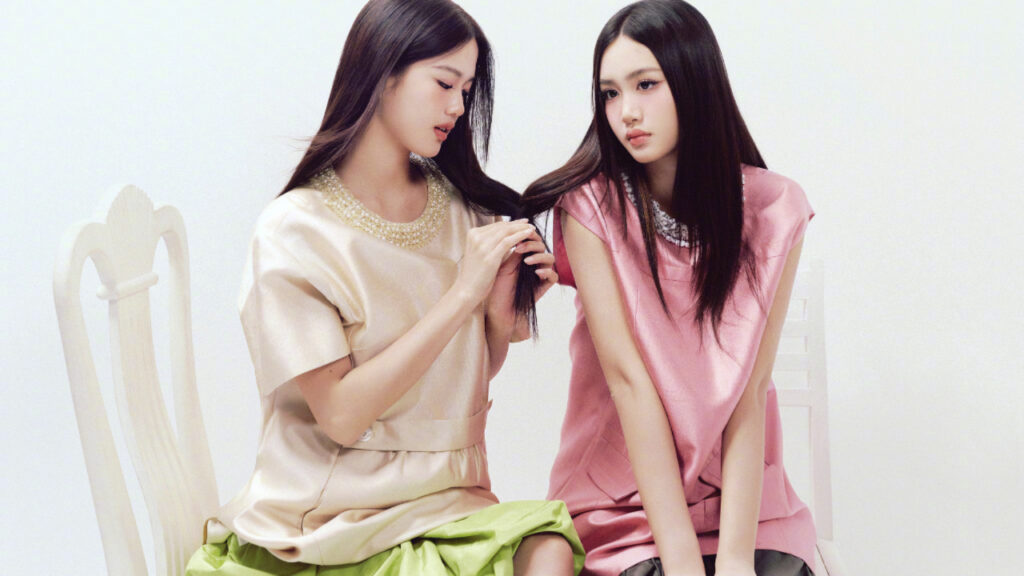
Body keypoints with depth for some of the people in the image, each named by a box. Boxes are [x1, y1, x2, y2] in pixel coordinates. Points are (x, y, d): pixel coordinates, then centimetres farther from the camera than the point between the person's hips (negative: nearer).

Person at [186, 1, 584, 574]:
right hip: (327, 523, -4)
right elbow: (342, 414, -16)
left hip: (447, 503, 4)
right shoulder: (296, 231, -9)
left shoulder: (461, 210, 5)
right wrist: (462, 294, -18)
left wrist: (502, 311, -8)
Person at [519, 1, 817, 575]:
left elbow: (750, 389, -10)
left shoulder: (774, 209, -5)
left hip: (743, 492, 1)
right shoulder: (590, 205, -9)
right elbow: (626, 376, -16)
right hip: (626, 501, -1)